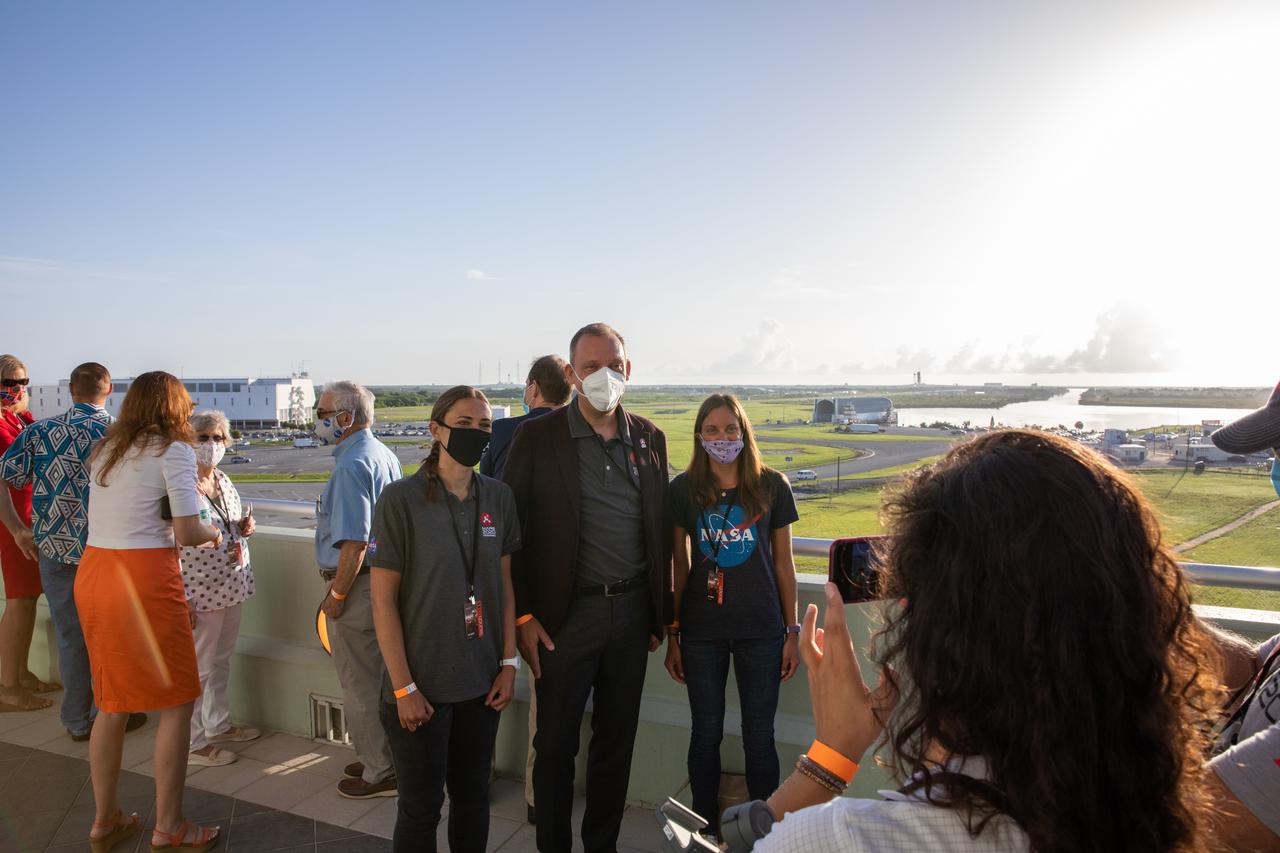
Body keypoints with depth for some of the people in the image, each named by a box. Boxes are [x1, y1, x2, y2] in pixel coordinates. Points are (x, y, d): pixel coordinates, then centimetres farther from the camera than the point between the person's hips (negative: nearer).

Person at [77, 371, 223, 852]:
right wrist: (213, 532, 7)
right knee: (176, 703, 5)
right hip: (144, 578, -7)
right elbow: (187, 532, -13)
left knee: (111, 702, 19)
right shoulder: (173, 451, -7)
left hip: (91, 573, 8)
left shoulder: (104, 450, 14)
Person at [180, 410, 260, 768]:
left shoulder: (225, 482, 9)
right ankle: (193, 743, 15)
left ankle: (218, 725, 36)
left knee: (221, 662, 20)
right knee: (198, 668, 2)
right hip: (200, 592, -8)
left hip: (231, 588, 8)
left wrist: (244, 528, 0)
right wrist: (182, 599, -20)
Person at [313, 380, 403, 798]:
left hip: (357, 582, -10)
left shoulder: (352, 465, -19)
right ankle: (382, 758, 31)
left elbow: (354, 542, -25)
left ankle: (380, 773, 15)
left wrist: (335, 595, -17)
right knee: (377, 678, 19)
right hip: (384, 574, 10)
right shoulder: (384, 455, 11)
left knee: (361, 685, 3)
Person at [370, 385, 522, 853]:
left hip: (482, 683, 4)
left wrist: (509, 663, 4)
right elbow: (383, 600, -10)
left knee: (473, 795, 16)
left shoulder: (498, 497, 1)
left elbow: (504, 584, 8)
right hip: (421, 685, -4)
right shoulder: (401, 499, -12)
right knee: (421, 804, 9)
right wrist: (404, 687, -12)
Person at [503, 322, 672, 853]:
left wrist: (662, 611, 9)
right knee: (556, 744, 10)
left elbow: (661, 529, 10)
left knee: (617, 740, 16)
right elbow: (510, 531, -6)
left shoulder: (650, 438, 5)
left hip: (632, 610, 4)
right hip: (566, 614, -3)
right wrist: (523, 616, -9)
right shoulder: (537, 437, -7)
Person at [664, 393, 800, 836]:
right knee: (706, 733, 12)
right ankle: (705, 829, 31)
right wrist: (672, 634, 4)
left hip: (761, 629, 0)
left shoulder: (772, 486, -1)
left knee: (759, 737, 9)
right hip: (702, 629, 0)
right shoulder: (683, 489, -1)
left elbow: (783, 562, 5)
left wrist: (792, 630, 4)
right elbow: (679, 564, 3)